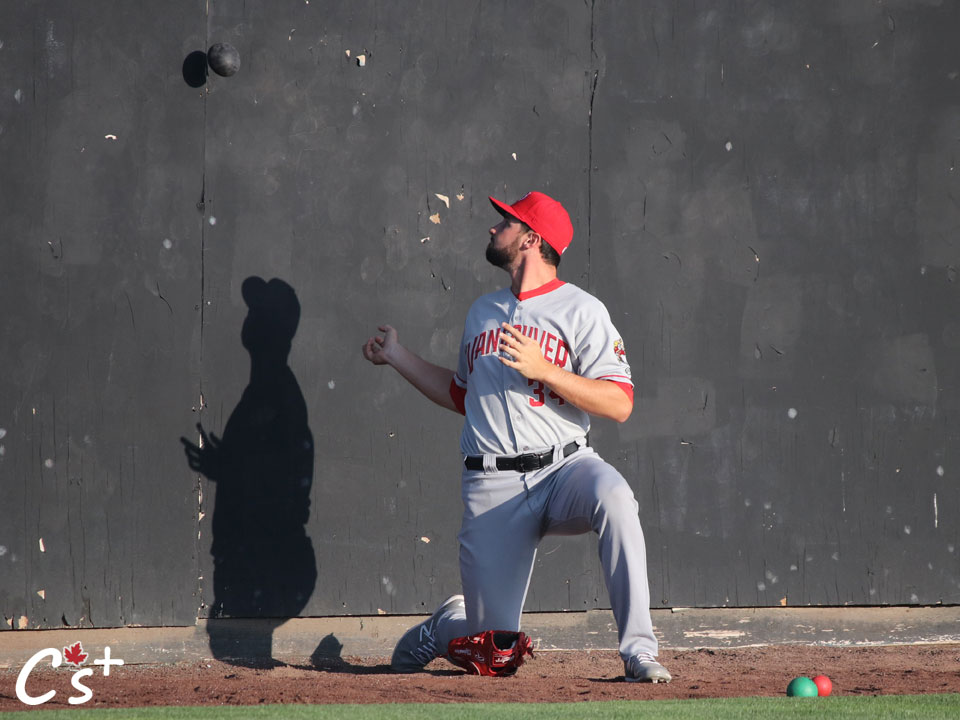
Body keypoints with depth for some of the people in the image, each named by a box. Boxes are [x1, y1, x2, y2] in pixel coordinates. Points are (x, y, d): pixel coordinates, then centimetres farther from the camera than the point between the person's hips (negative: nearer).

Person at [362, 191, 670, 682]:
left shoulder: (581, 310, 0)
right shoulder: (482, 313, 18)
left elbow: (619, 404, -10)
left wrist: (544, 370, -20)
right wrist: (398, 357, 31)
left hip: (564, 468, -3)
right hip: (493, 488, 3)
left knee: (613, 496, -40)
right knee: (493, 644, 0)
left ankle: (638, 651, -35)